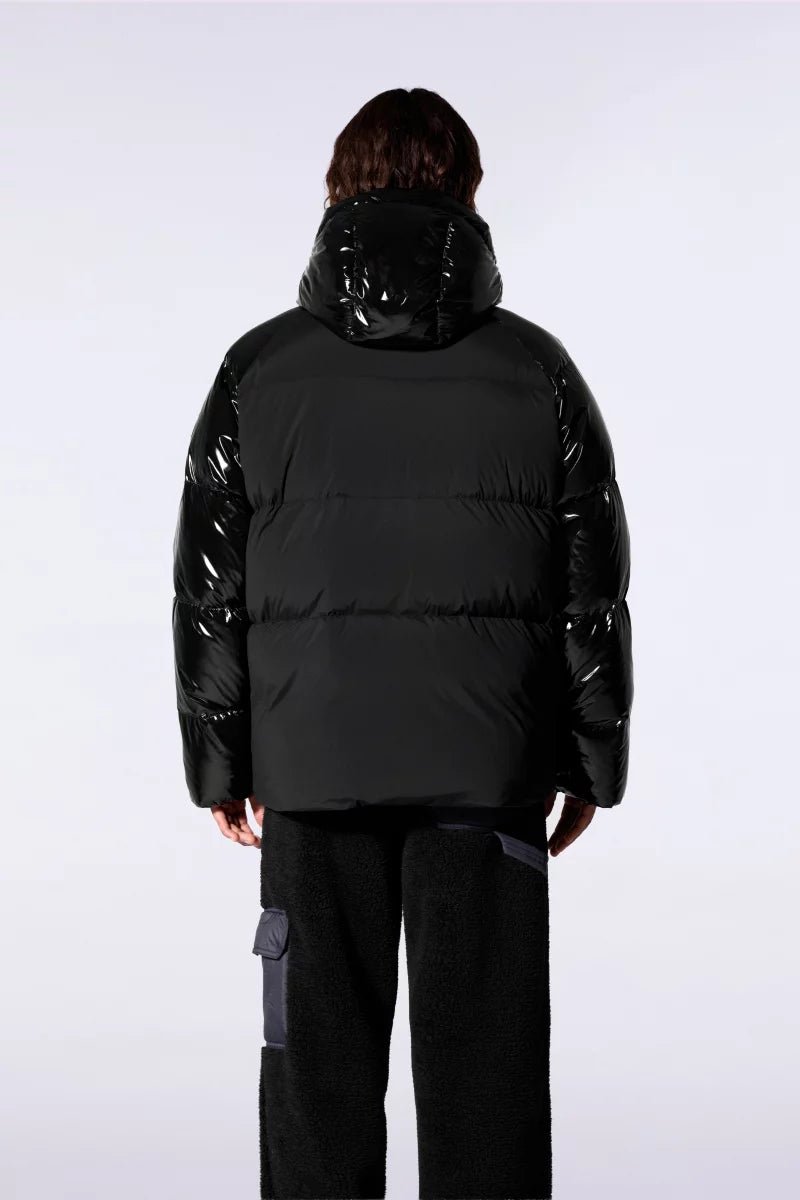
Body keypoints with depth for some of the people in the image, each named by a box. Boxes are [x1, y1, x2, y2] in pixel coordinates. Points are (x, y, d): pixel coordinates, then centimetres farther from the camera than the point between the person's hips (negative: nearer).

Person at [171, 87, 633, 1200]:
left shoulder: (260, 369, 1)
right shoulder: (536, 369, 1)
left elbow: (209, 585, 2)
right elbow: (594, 584, 3)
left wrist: (219, 763, 9)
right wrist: (592, 761, 11)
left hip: (312, 762, 0)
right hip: (489, 770, 0)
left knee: (320, 1051, 8)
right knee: (485, 1055, 5)